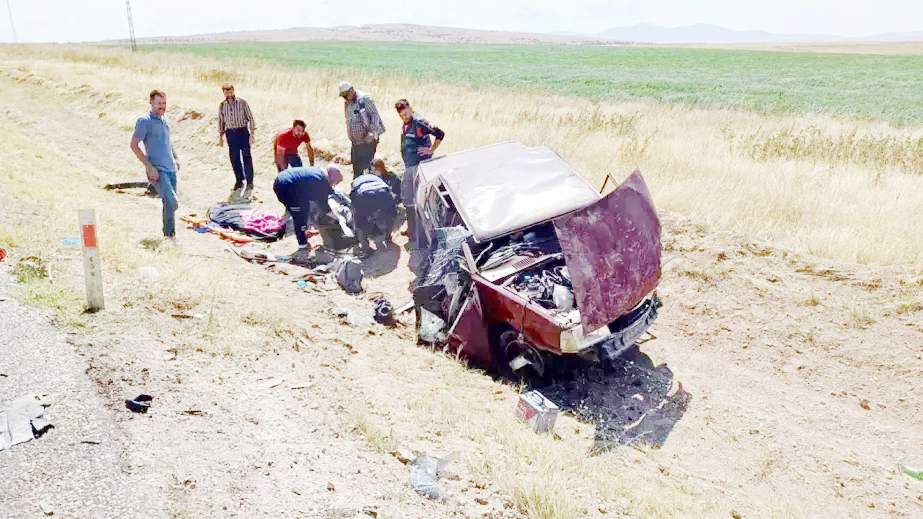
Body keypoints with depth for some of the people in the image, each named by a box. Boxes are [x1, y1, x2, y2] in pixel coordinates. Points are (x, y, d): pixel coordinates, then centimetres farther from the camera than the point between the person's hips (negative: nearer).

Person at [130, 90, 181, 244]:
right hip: (157, 170, -7)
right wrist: (149, 166, -18)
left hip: (170, 168, 7)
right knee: (172, 201, -17)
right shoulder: (145, 121, -10)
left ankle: (168, 233, 24)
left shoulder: (164, 120, 13)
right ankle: (170, 235, -4)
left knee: (169, 202, 12)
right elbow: (134, 145, -13)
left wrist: (176, 158, 20)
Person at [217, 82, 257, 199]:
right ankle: (239, 182, 18)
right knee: (234, 159, 6)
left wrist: (252, 133, -7)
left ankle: (249, 183, 3)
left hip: (243, 131, -3)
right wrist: (221, 136, 13)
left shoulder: (242, 102, -4)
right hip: (230, 133, 3)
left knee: (246, 157, -3)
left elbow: (250, 118, -2)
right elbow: (221, 121, 14)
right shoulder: (222, 105, 6)